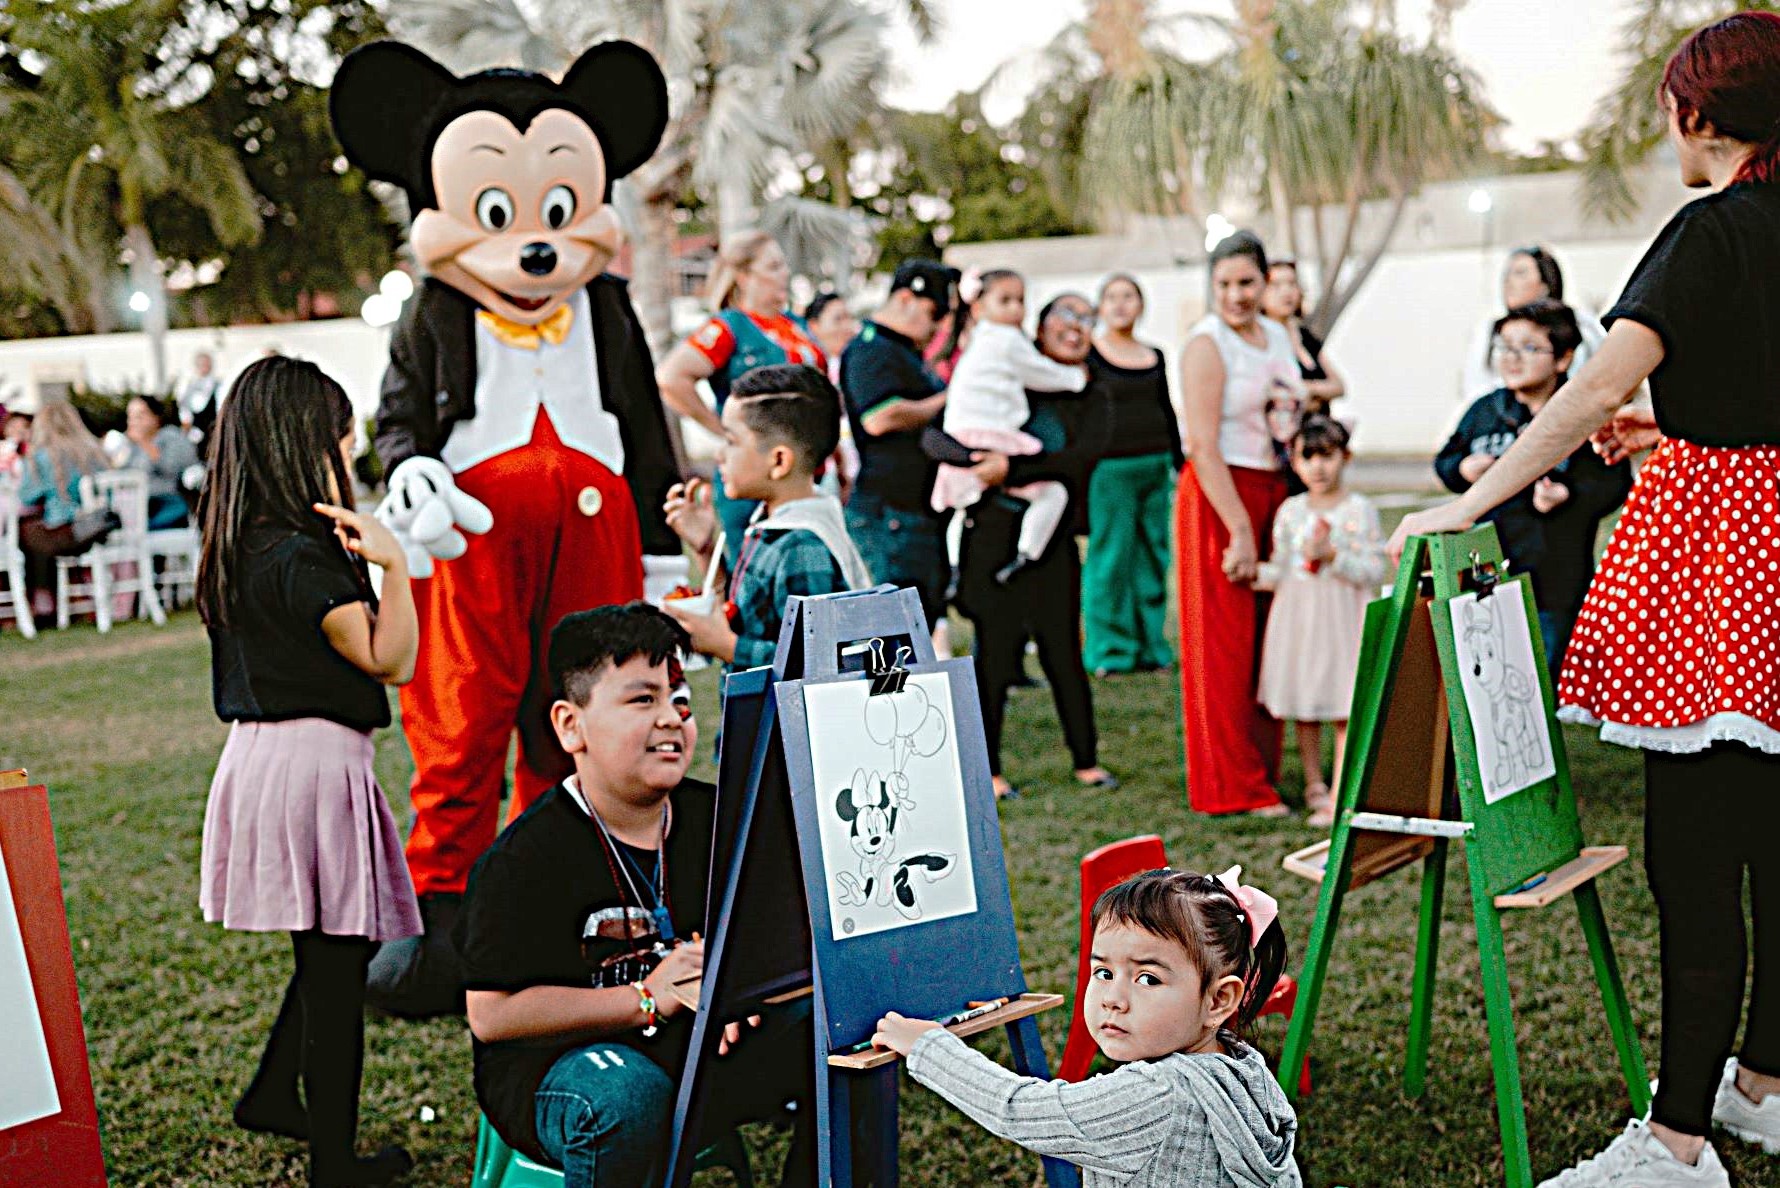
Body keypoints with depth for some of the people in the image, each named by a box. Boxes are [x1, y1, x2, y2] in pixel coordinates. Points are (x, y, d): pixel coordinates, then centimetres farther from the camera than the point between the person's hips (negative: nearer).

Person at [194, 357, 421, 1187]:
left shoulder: (243, 547, 8)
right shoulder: (302, 557, -19)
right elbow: (389, 659, -18)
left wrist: (360, 550, 15)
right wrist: (394, 566, -26)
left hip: (262, 753, 9)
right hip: (316, 760, -9)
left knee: (327, 950, 23)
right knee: (337, 962, 1)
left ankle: (273, 1094, 36)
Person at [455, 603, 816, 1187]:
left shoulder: (715, 821, 4)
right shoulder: (524, 859, -14)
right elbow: (490, 1014, -19)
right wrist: (647, 998, -21)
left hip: (692, 1048, 6)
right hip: (552, 1066, -5)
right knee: (626, 1093, -38)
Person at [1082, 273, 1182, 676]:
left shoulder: (1154, 356, 14)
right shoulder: (1087, 355, -1)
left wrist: (1180, 464, 18)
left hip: (1156, 465, 5)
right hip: (1110, 470, -5)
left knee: (1154, 556, 7)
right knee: (1110, 556, -4)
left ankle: (1149, 644, 16)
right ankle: (1108, 649, 5)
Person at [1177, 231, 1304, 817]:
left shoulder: (1276, 336, 12)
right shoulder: (1206, 344, -11)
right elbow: (1202, 448, -17)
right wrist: (1240, 530, -20)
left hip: (1274, 493, 7)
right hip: (1218, 497, -7)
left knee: (1269, 639, 9)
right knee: (1225, 643, -2)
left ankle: (1262, 768, 20)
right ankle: (1232, 786, 4)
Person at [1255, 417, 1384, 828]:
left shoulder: (1359, 510, -6)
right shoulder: (1290, 510, 8)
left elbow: (1374, 571, -11)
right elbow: (1280, 572, 10)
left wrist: (1332, 555, -23)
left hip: (1342, 618, -5)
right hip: (1297, 616, 5)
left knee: (1345, 709, -4)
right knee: (1302, 708, 11)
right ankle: (1314, 785, 24)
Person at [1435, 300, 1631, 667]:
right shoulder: (1484, 411, 7)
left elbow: (1613, 482, -9)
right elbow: (1445, 461, 17)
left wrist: (1568, 497, -23)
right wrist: (1463, 469, -4)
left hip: (1554, 578, -4)